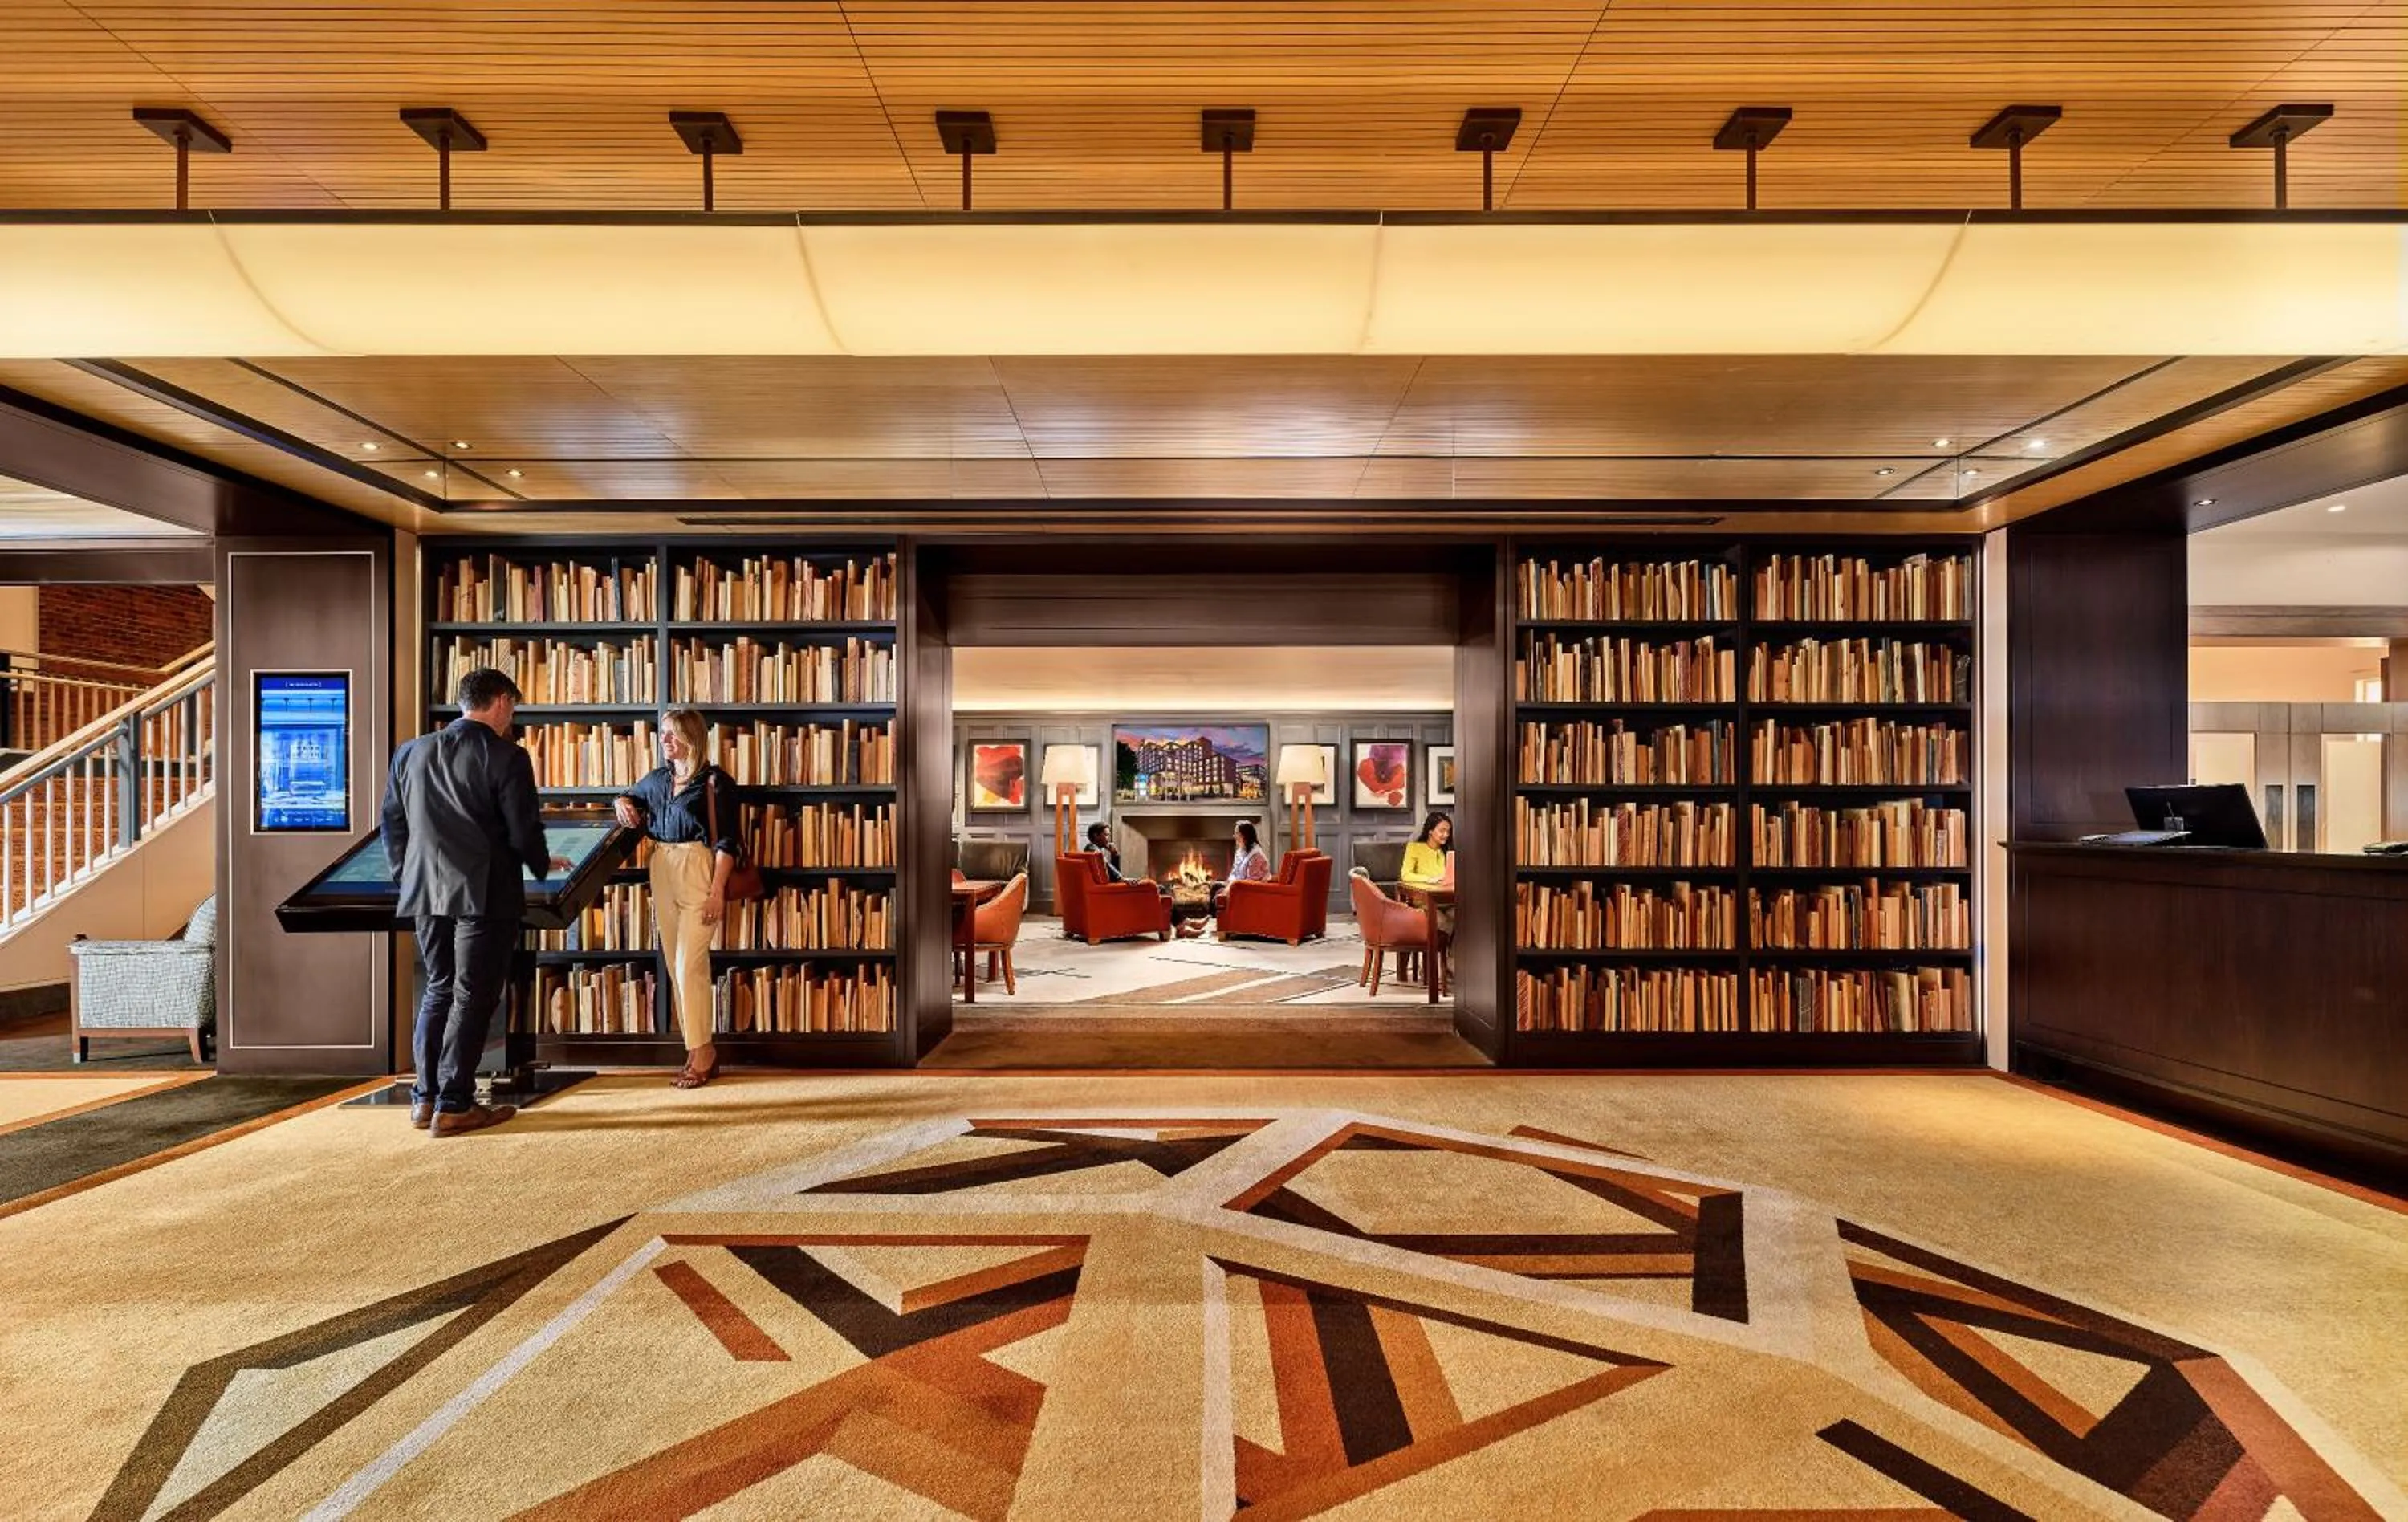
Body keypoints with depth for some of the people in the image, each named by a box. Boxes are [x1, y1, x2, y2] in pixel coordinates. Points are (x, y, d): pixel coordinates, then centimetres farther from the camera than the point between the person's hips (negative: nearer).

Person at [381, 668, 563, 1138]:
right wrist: (544, 864, 9)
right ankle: (453, 1106, 5)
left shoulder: (410, 753, 9)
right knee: (473, 997, 1)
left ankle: (425, 1098, 22)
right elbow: (524, 834, -11)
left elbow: (392, 825, 14)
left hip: (426, 892, 6)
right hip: (484, 894, -6)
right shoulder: (506, 758, -10)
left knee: (437, 989, 18)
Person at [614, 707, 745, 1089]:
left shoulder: (714, 781, -7)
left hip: (699, 874, -7)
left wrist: (717, 891, -15)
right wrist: (623, 804, 11)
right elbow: (630, 797, 35)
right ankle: (701, 1052, 16)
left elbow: (727, 841, -10)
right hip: (662, 873, 7)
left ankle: (701, 1054, 1)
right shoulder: (657, 778, 13)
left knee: (689, 965, -10)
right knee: (675, 966, 8)